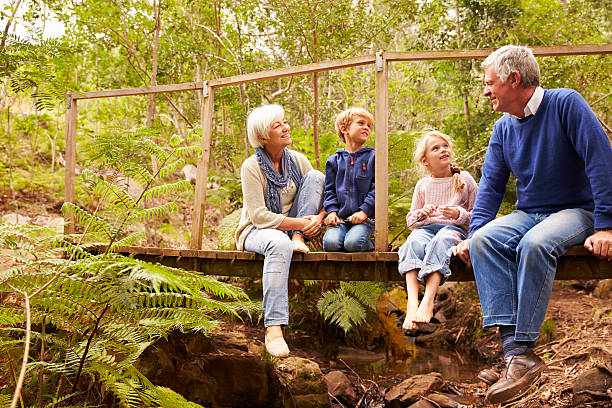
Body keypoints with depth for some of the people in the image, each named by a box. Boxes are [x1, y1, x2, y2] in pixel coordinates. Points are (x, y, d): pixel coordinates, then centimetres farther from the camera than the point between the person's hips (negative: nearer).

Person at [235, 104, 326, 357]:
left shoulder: (298, 160, 3)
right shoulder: (251, 167, -14)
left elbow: (323, 194, 4)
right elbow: (259, 215, -21)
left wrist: (318, 218, -20)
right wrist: (300, 223, -26)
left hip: (292, 227, 5)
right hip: (257, 230, -5)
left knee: (316, 176, -11)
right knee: (279, 243, -44)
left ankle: (298, 239, -19)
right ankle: (273, 327, -47)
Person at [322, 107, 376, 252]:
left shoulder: (373, 157, 7)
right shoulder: (334, 160, 14)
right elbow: (329, 190, 14)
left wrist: (364, 211, -11)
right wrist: (332, 211, -3)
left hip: (365, 218, -2)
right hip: (340, 218, 2)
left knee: (353, 243, -27)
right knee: (330, 243, -25)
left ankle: (371, 244, 5)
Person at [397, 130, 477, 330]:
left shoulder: (465, 179, 10)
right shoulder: (422, 185, 17)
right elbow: (410, 221, 21)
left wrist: (459, 214, -11)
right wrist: (420, 214, -3)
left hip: (455, 228, -2)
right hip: (426, 227, 2)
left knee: (441, 240, -39)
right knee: (414, 243, -34)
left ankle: (428, 300, -49)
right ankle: (412, 302, -49)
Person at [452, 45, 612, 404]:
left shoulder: (566, 104, -9)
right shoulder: (503, 129, 9)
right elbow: (491, 186, 10)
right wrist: (475, 230, -6)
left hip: (576, 211, -5)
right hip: (528, 214, 5)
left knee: (535, 243, -37)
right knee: (484, 241, -25)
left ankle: (524, 348, -31)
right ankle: (515, 350, -34)